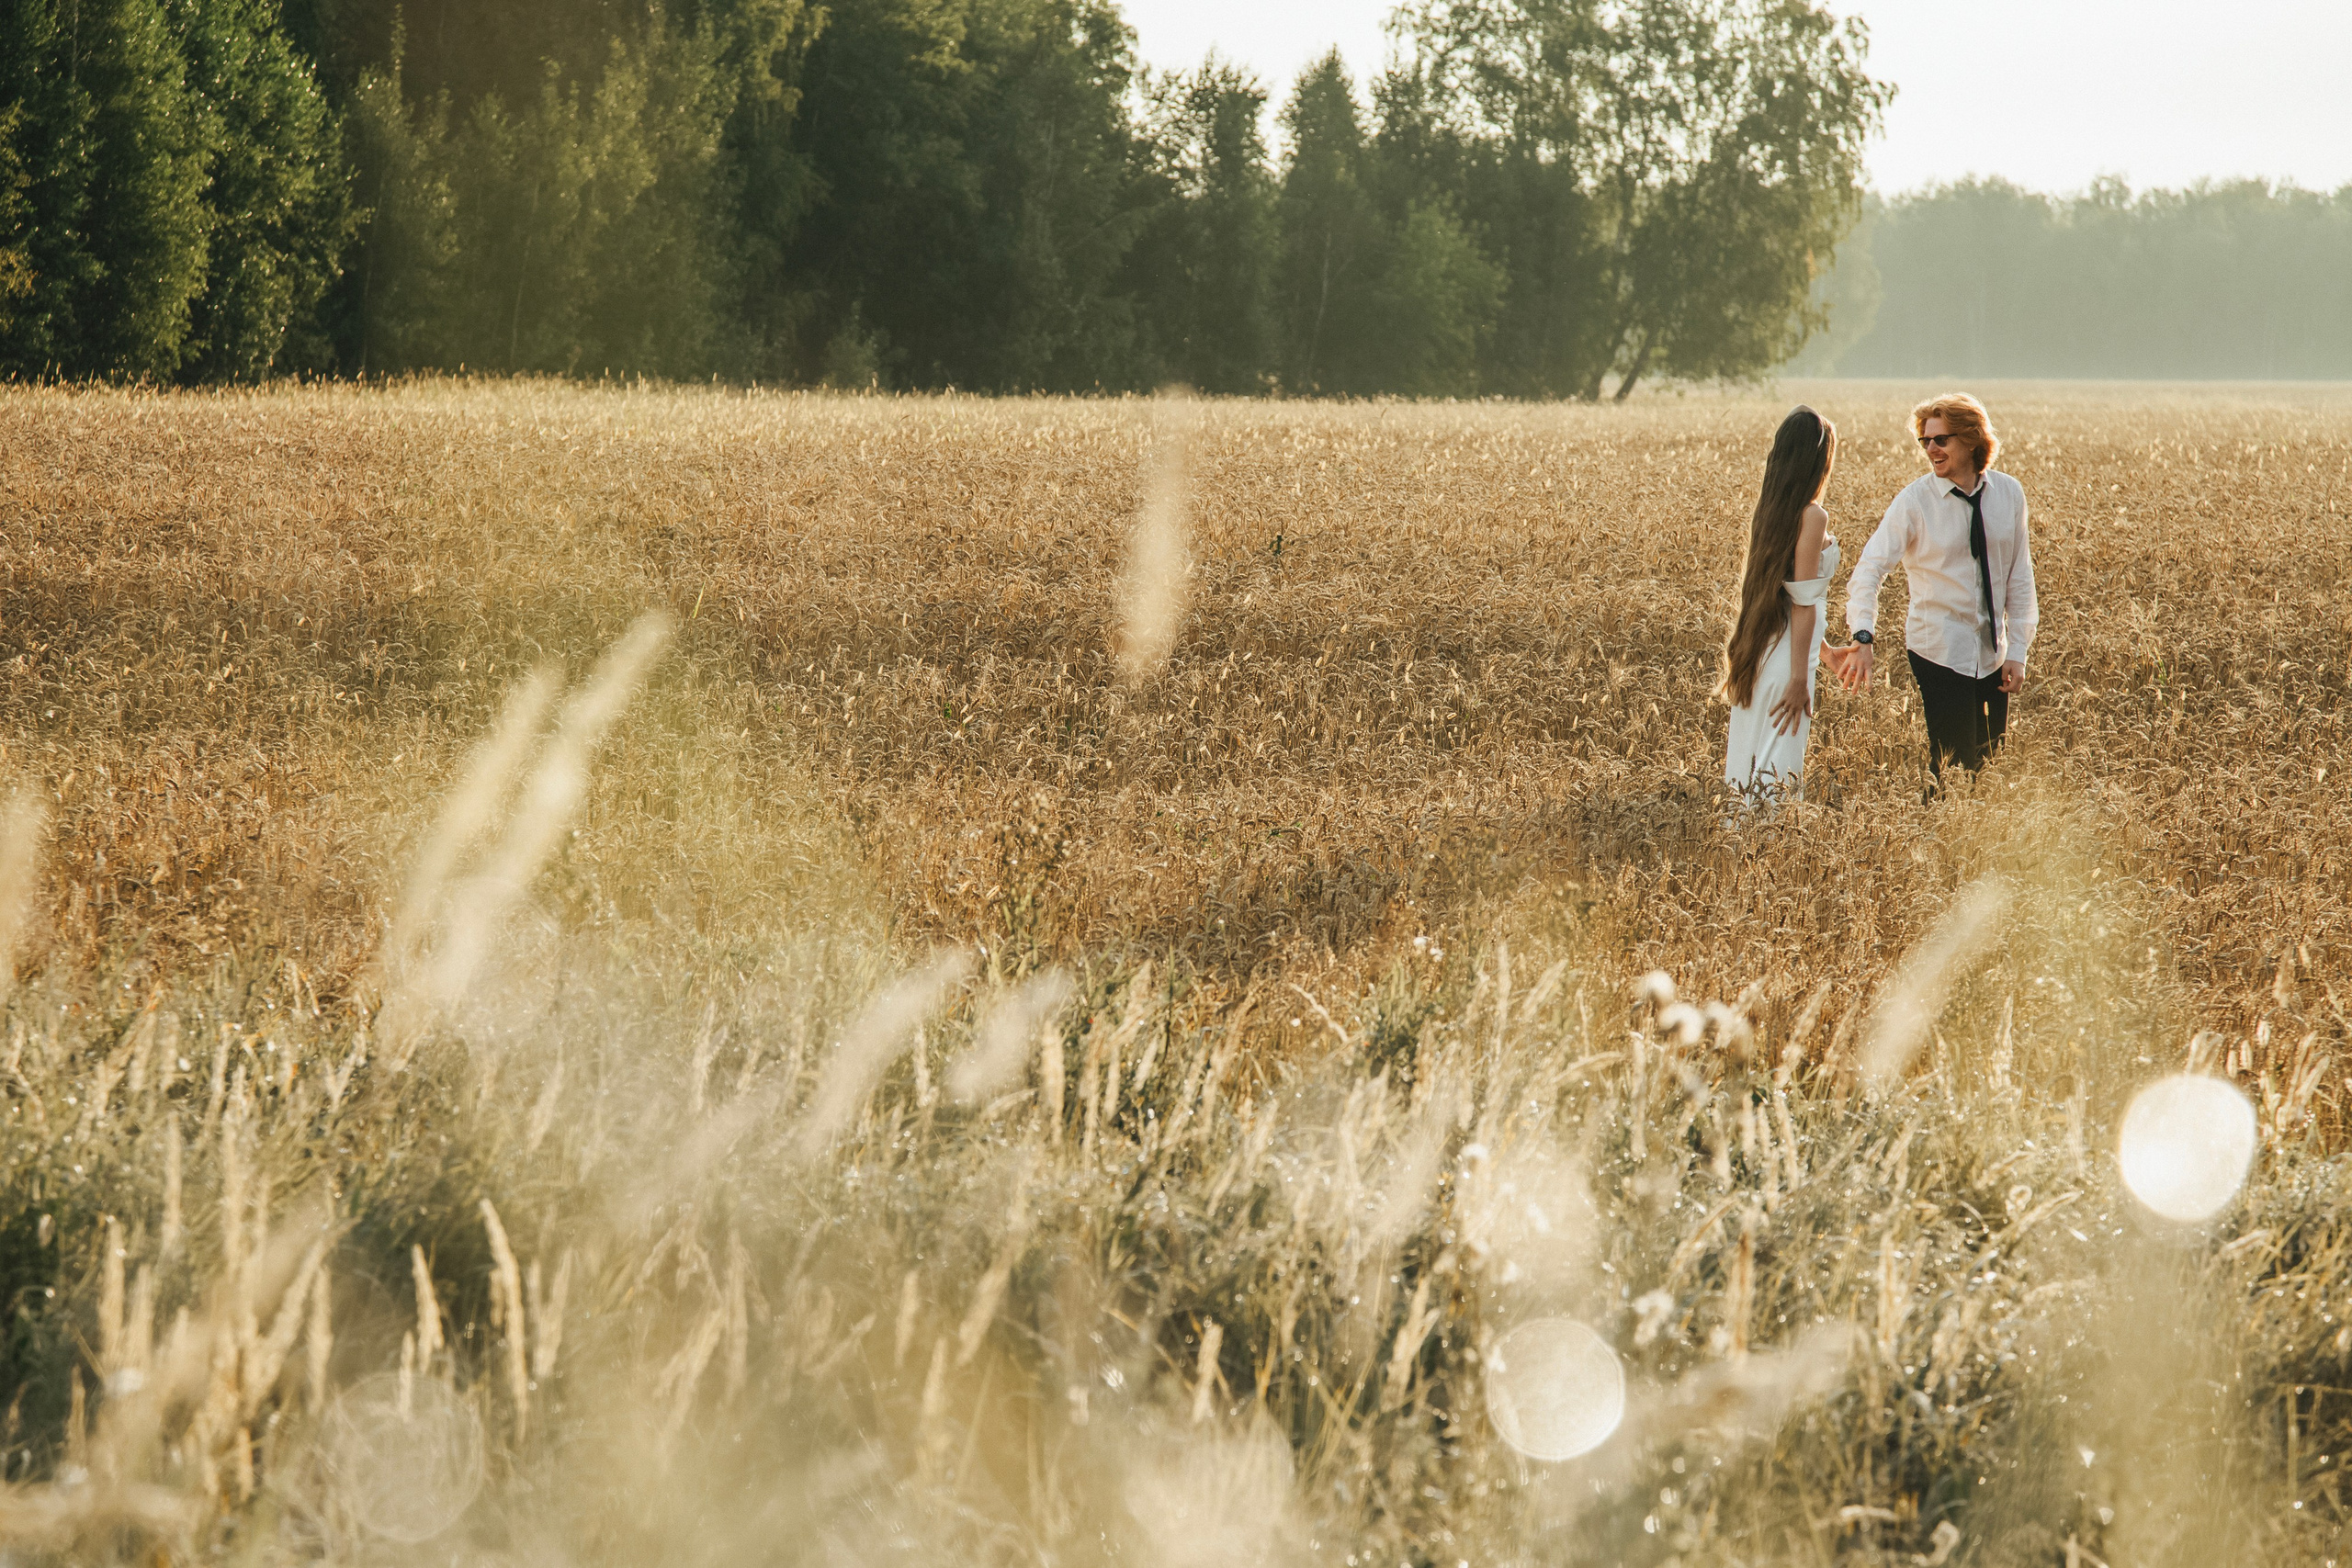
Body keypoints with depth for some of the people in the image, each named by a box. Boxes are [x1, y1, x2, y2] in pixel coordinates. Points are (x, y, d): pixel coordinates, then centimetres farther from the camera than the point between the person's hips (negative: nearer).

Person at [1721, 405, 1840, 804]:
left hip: (1758, 657, 8)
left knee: (1753, 769, 12)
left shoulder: (1767, 511, 9)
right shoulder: (1812, 517, -14)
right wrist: (1799, 679, -16)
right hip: (1786, 664, -8)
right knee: (1778, 773, -5)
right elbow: (1803, 603, -16)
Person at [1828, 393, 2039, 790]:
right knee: (1954, 761, -8)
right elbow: (1870, 568, -16)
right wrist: (1863, 637, -31)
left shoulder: (2008, 494, 1)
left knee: (1989, 761, 6)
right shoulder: (1915, 500, -9)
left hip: (1991, 653, 4)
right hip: (1939, 650, -4)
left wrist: (2017, 651, 3)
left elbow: (2019, 577, 7)